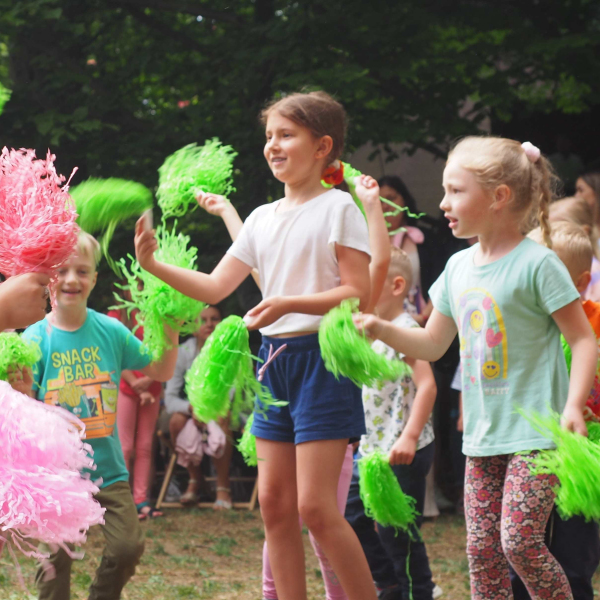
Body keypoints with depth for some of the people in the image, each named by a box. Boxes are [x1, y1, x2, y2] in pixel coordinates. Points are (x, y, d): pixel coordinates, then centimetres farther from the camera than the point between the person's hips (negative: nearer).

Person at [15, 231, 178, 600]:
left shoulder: (110, 331, 0)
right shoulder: (34, 339, -7)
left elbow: (161, 372, 10)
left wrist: (171, 333, -6)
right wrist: (21, 392, -31)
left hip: (107, 467, 2)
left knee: (128, 547, -4)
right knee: (55, 559, 1)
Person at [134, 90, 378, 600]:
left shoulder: (338, 207, -5)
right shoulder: (263, 218, 14)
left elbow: (360, 293, -12)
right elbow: (215, 287, 13)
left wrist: (289, 304, -22)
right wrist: (155, 266, 0)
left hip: (322, 356, -7)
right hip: (275, 359, 7)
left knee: (315, 506, -13)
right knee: (274, 503, 5)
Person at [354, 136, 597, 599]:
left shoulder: (537, 263, -12)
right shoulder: (459, 267, 10)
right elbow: (433, 344, 19)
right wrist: (381, 329, 3)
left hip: (534, 433, -7)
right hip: (482, 436, 7)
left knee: (519, 540, -15)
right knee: (482, 548, 6)